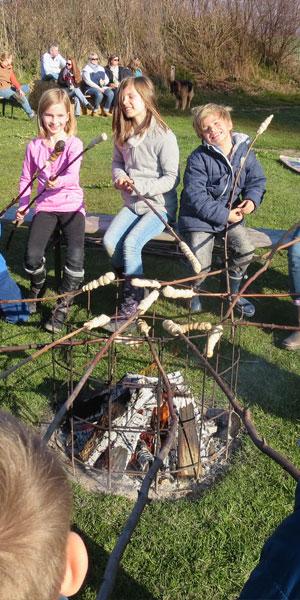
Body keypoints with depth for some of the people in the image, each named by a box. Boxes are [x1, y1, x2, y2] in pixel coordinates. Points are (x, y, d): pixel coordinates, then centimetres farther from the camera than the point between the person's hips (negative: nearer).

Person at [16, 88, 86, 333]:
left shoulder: (74, 143, -3)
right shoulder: (34, 146, 6)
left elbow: (72, 175, -20)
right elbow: (26, 178, 16)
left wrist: (59, 181, -41)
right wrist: (22, 206, 5)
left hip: (71, 204, -2)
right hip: (45, 206, 2)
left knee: (75, 256, -24)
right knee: (32, 255, -18)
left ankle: (63, 304, -2)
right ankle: (38, 288, 18)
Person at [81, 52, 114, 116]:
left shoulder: (101, 68, 21)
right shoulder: (86, 69, 1)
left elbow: (107, 79, 20)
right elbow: (88, 81, -11)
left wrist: (104, 82, -6)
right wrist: (98, 88, -18)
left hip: (102, 87, 5)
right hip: (90, 88, -5)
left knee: (110, 93, -26)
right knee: (99, 94, -38)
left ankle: (106, 110, -13)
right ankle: (96, 111, -19)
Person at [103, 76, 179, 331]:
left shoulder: (163, 137, -15)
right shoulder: (123, 133, 5)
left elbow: (171, 178, -13)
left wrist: (141, 185, -25)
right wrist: (120, 177, -6)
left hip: (160, 205, -6)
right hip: (133, 204, 6)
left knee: (130, 243, -26)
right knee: (109, 240, -17)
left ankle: (132, 303, -13)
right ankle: (129, 281, 7)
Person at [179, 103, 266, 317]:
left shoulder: (244, 151, -3)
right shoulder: (199, 158, -19)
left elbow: (257, 179, 4)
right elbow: (195, 195, -22)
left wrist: (252, 199, -18)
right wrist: (223, 215, -23)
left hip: (231, 213, 5)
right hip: (200, 217, -5)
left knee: (246, 251, -5)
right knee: (201, 266, -11)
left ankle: (233, 293, 22)